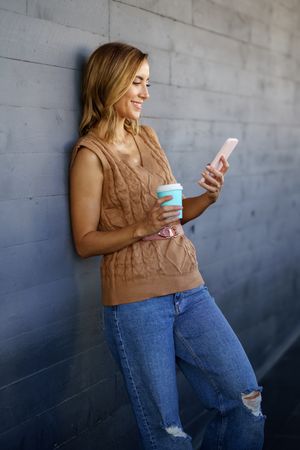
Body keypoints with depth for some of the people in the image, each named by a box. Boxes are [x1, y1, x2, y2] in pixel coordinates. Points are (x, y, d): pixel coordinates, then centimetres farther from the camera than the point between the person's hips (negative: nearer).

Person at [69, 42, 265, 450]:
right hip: (136, 302, -6)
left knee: (246, 399, 3)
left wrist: (209, 196, -2)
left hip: (189, 289, 6)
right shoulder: (91, 153, -5)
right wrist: (142, 228, -19)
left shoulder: (148, 137, 12)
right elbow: (85, 243, -5)